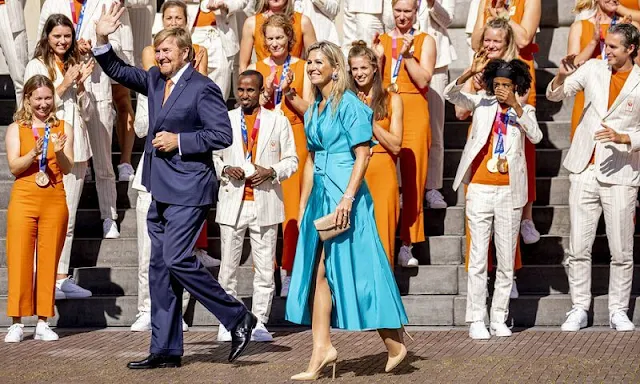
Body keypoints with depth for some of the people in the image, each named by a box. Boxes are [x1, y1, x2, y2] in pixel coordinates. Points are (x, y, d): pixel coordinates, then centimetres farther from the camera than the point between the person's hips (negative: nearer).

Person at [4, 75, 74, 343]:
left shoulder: (63, 129, 9)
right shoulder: (16, 129, 6)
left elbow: (68, 168, 1)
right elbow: (14, 167, -3)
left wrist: (58, 152, -19)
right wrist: (35, 153, -20)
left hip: (55, 200, 1)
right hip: (24, 199, -1)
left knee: (48, 261, 2)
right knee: (19, 260, -4)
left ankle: (43, 323, 7)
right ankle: (16, 323, 1)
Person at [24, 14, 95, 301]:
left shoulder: (74, 65, 14)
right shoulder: (37, 66, -2)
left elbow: (86, 110, 15)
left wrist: (80, 85, -2)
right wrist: (64, 85, -13)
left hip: (76, 147, 6)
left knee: (69, 218, 8)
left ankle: (62, 277, 13)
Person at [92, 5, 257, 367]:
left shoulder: (203, 88, -10)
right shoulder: (155, 80, 12)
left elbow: (222, 134, -15)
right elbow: (118, 71, 22)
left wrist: (179, 141, -15)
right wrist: (102, 40, 6)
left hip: (188, 188, -9)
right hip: (161, 188, 9)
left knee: (177, 259, -16)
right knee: (161, 267, 8)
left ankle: (239, 318, 0)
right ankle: (166, 350, 13)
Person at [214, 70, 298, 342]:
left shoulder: (278, 121, 7)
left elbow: (291, 160, 8)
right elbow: (212, 157, 13)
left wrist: (271, 172, -10)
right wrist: (225, 170, -8)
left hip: (265, 204, 0)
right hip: (232, 203, 0)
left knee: (265, 269, 1)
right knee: (228, 267, 1)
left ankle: (258, 323, 9)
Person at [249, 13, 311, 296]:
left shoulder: (302, 67, 6)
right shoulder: (257, 68, 10)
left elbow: (307, 109, 2)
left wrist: (288, 91, -12)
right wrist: (268, 91, -12)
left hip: (293, 139, -1)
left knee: (292, 205, -5)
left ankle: (288, 271, -1)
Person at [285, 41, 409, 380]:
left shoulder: (349, 105, -8)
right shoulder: (313, 110, 16)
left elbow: (362, 155, -14)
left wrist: (347, 199, -23)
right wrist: (303, 205, 18)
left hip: (345, 195, -8)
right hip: (320, 196, 8)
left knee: (351, 270, -4)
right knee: (318, 273, 2)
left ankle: (394, 343, 10)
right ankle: (321, 350, 3)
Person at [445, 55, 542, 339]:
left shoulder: (524, 111, 8)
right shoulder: (482, 104, 8)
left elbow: (536, 136, -11)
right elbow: (451, 94, -6)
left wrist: (516, 107, -21)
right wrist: (471, 72, -21)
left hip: (509, 193, 1)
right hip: (480, 190, -1)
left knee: (506, 261, 5)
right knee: (478, 259, -3)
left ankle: (499, 319, 13)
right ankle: (476, 320, 0)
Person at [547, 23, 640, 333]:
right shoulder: (593, 69, 5)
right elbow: (554, 95, 8)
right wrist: (561, 76, -13)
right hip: (585, 171, 2)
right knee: (578, 248, 3)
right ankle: (579, 309, 11)